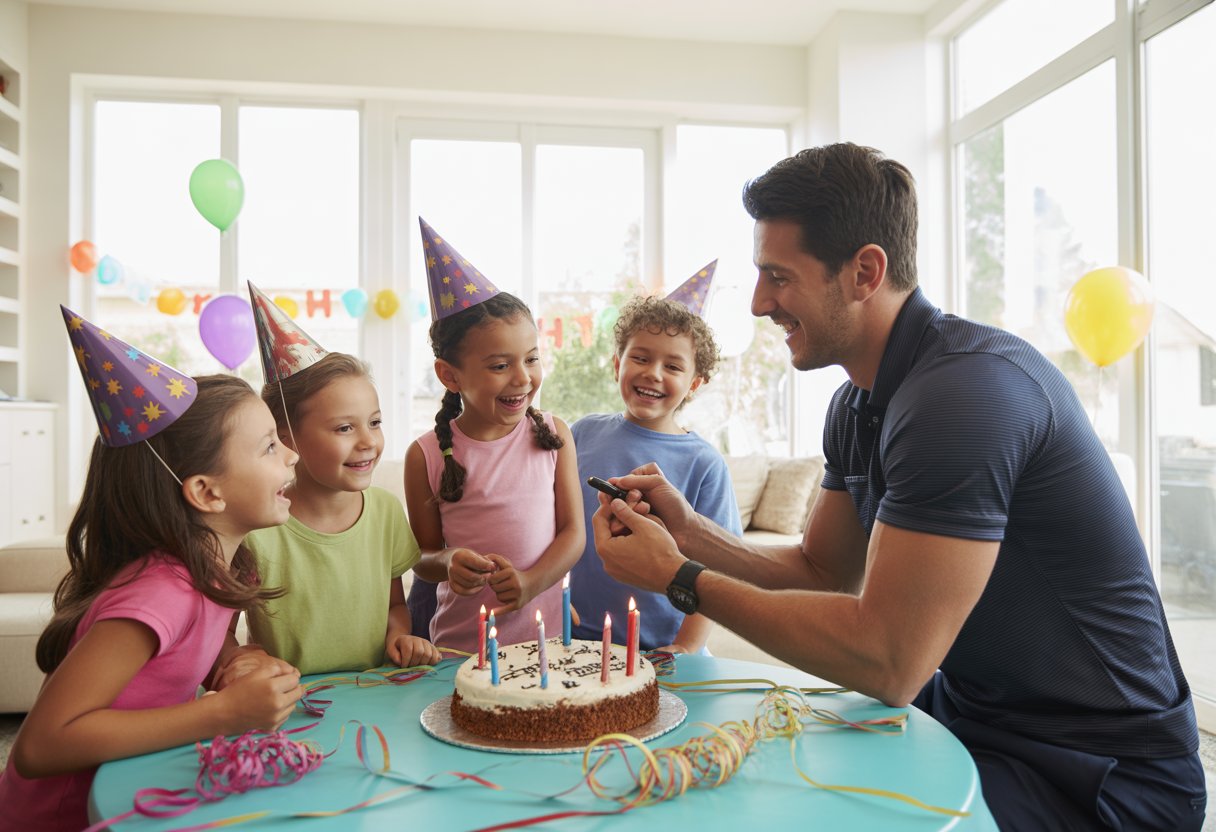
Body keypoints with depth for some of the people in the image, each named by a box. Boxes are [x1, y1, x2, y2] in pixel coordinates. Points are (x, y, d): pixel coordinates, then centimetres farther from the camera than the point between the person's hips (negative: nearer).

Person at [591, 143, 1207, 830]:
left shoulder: (967, 389, -28)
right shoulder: (859, 405, 3)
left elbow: (886, 661, -29)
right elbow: (823, 573, 9)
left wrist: (681, 578, -21)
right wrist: (687, 530, -6)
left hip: (1098, 774, -8)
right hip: (969, 714, 8)